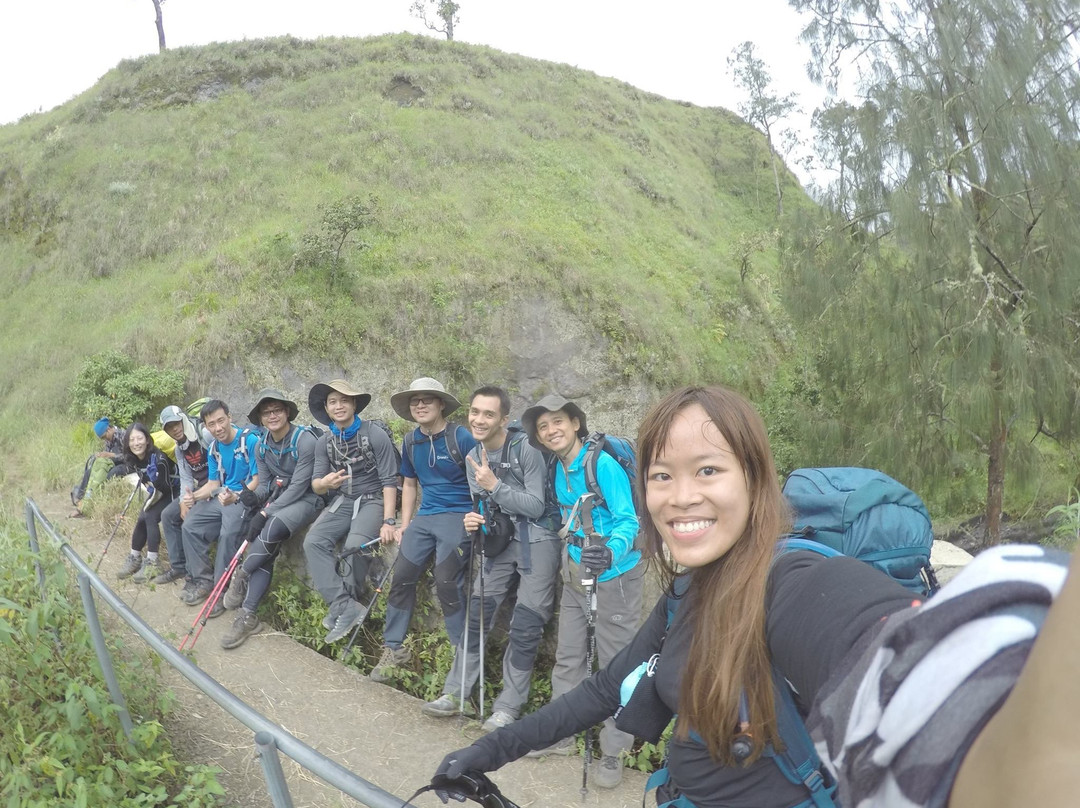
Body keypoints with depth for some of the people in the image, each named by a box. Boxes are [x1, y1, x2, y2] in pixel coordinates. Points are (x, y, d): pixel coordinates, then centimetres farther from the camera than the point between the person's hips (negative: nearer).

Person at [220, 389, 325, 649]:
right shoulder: (261, 447, 5)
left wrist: (266, 513, -22)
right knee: (265, 552, -15)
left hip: (306, 499, -6)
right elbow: (266, 484, 10)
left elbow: (298, 486, -19)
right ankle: (248, 616, -12)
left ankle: (241, 575, -6)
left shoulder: (305, 441, -17)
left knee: (271, 529, -32)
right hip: (279, 498, 6)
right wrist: (254, 497, -15)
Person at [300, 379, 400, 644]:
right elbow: (315, 485, 4)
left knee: (356, 545, -31)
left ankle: (341, 605, -8)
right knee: (313, 542, -21)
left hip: (372, 501, -5)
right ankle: (347, 607, -26)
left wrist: (388, 521, -20)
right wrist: (325, 482, -22)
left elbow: (389, 481, -12)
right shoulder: (325, 442, 5)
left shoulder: (375, 435, -10)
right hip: (340, 502, 5)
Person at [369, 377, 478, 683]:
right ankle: (393, 648, 18)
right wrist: (404, 526, 13)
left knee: (446, 582, -15)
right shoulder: (410, 442, 9)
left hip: (458, 516, -6)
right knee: (401, 577, 2)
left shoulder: (461, 438, -11)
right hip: (424, 518, 6)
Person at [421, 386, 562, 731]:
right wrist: (474, 521, -12)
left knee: (525, 628, -5)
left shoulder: (525, 449, -16)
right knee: (476, 613, 4)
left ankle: (508, 707, 8)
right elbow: (483, 508, 11)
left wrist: (495, 485, -23)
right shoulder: (473, 458, 5)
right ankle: (455, 692, 17)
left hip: (538, 540, -6)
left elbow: (536, 507, -17)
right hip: (502, 540, 6)